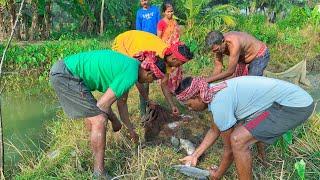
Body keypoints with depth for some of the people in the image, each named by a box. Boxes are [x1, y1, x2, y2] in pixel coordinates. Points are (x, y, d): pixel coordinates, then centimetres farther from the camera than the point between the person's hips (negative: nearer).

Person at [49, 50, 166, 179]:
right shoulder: (131, 75, -17)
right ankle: (99, 173, -2)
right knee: (99, 120, -12)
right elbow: (102, 104, -15)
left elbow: (121, 102, 24)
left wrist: (130, 129, 33)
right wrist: (115, 121, 4)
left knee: (91, 112, 26)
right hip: (65, 75, -11)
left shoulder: (130, 65, 13)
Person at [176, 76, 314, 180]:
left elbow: (229, 148, -11)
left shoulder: (219, 104, -24)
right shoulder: (216, 91, 5)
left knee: (238, 140, -20)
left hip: (295, 105, -10)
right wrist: (194, 156, 21)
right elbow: (214, 130, 20)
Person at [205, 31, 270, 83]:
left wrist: (209, 79, -39)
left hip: (260, 55, -8)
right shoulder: (219, 43, -19)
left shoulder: (234, 44, -41)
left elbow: (230, 72, -38)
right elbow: (218, 66, -14)